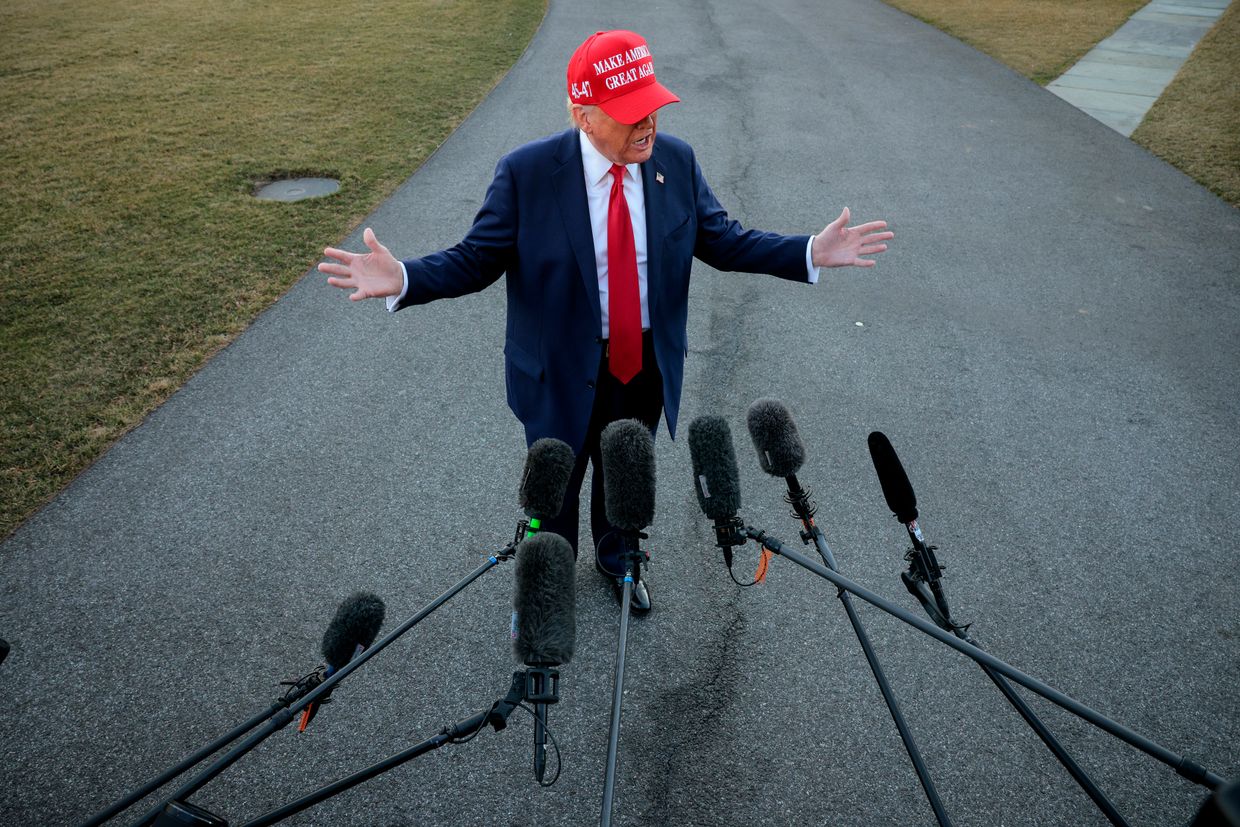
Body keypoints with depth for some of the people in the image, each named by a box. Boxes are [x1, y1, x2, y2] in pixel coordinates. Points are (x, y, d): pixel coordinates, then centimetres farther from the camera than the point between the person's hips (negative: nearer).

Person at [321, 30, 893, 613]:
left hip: (648, 368, 4)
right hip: (562, 374, -3)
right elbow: (476, 258, -15)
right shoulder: (525, 172, -19)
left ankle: (616, 560, 59)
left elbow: (722, 241, -1)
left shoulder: (676, 160, -8)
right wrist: (403, 279, -33)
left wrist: (811, 253, -11)